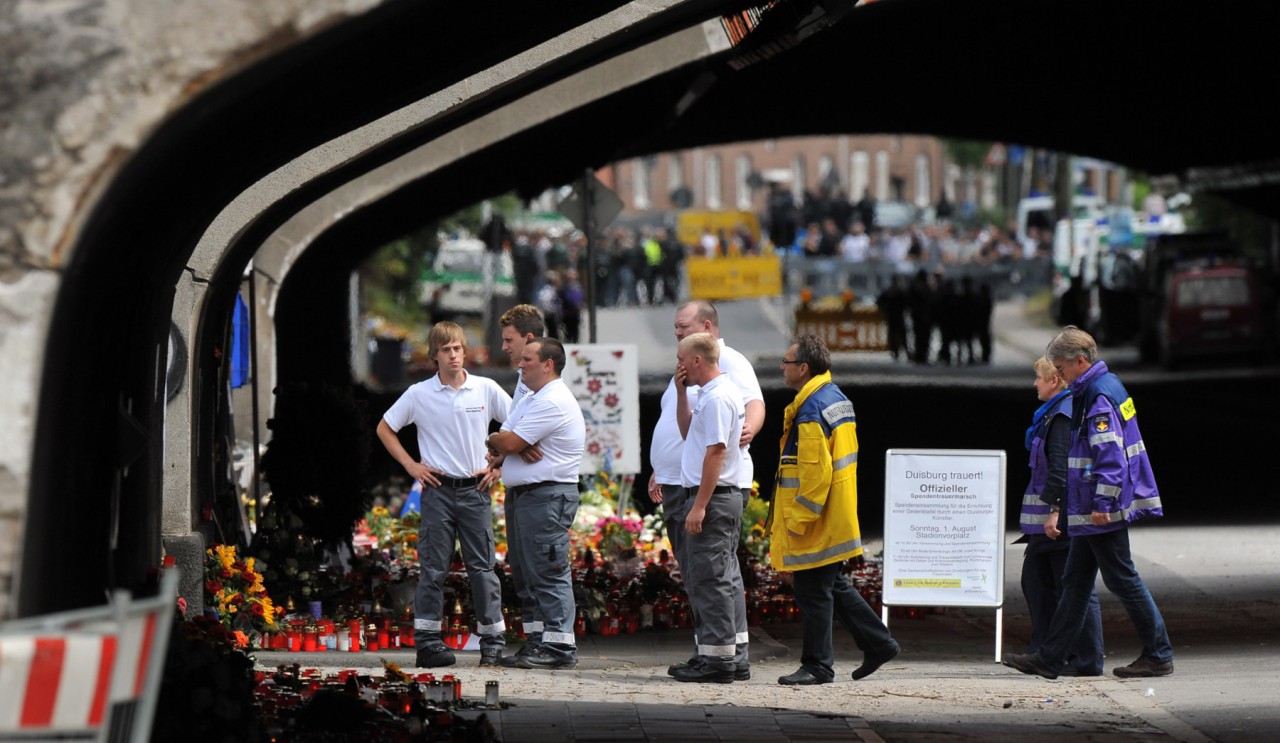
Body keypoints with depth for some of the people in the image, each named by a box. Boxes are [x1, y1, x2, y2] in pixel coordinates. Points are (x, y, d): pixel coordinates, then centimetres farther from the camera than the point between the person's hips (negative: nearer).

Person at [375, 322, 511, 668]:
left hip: (475, 488, 1)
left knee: (482, 566, 3)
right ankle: (426, 641, 3)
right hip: (438, 488, -1)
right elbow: (385, 429, 11)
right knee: (433, 567, 0)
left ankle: (493, 641, 7)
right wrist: (411, 465, 3)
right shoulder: (419, 395, 0)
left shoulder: (486, 390, 2)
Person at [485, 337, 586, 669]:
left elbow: (510, 442, -18)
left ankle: (560, 647, -9)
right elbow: (505, 440, 17)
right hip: (528, 494, 11)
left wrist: (493, 440, 4)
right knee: (534, 575, 12)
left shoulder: (554, 402, -15)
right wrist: (501, 448, -7)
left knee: (550, 573, -10)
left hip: (549, 495, -11)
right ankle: (545, 643, 16)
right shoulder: (531, 399, 20)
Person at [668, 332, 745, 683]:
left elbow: (716, 451, -21)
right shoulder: (712, 394, 17)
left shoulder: (717, 397, -16)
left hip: (712, 497, -11)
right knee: (720, 579, 12)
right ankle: (721, 654, 16)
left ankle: (717, 658, -9)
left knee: (710, 578, -9)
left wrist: (699, 506, -23)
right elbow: (688, 433, 29)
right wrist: (681, 393, 16)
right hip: (721, 497, 11)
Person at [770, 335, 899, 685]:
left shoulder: (811, 410, -19)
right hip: (836, 520, 10)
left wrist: (799, 519, -20)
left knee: (813, 591, -2)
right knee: (834, 586, 18)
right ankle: (878, 643, 20)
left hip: (816, 524, -10)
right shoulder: (837, 399, 13)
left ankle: (817, 666, 4)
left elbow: (816, 470, -24)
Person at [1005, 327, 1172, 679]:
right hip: (1093, 511, 11)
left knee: (1121, 578, -4)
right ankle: (1050, 658, 14)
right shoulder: (1103, 387, 15)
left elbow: (1111, 454, -24)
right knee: (1075, 580, 11)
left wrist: (1102, 504, -25)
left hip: (1104, 510, -11)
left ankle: (1158, 656, 2)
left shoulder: (1100, 397, -17)